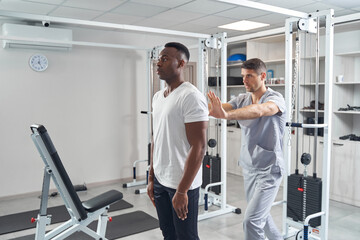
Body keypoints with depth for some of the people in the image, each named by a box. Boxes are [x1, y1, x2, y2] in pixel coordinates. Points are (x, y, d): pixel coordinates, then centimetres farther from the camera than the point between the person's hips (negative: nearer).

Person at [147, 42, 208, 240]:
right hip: (160, 181, 8)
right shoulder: (158, 97, 10)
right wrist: (151, 178, 13)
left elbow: (198, 147, -19)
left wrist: (182, 190, -19)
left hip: (182, 183, -7)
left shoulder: (191, 97, -16)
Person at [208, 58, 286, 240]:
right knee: (260, 214, 22)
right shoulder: (242, 99, 4)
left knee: (251, 220, -13)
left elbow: (258, 110, -37)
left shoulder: (275, 99, -15)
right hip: (248, 168, 7)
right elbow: (221, 106, -13)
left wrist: (226, 115, -53)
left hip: (269, 170, -7)